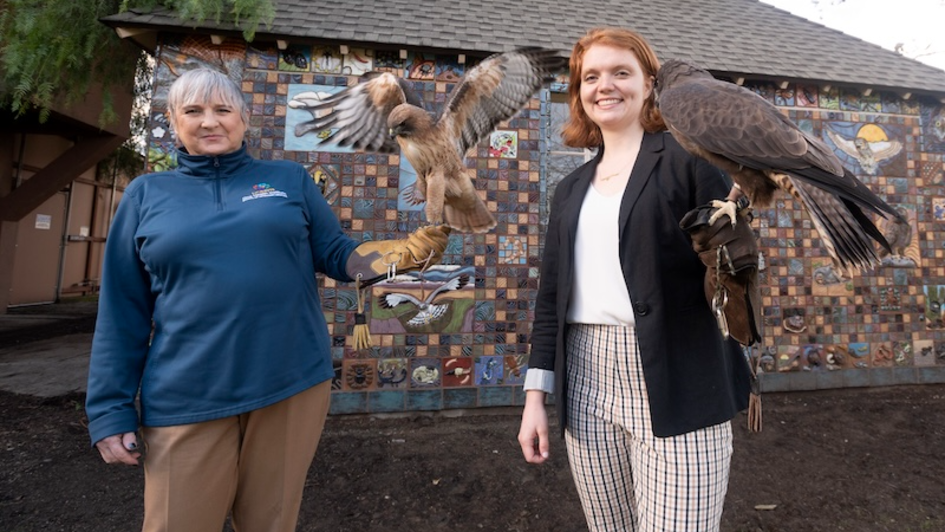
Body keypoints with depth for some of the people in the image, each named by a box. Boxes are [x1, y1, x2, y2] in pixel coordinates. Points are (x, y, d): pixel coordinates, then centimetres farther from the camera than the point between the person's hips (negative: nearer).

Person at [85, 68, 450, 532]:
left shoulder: (290, 179, 6)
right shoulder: (146, 194, 7)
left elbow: (337, 256, 5)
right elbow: (122, 314, 6)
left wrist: (407, 251, -12)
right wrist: (111, 409, 3)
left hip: (294, 384, 0)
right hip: (188, 399, 1)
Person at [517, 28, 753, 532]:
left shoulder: (689, 158, 1)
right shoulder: (571, 189, 13)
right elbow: (550, 295, 11)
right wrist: (535, 395, 7)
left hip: (676, 388, -4)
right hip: (587, 386, 5)